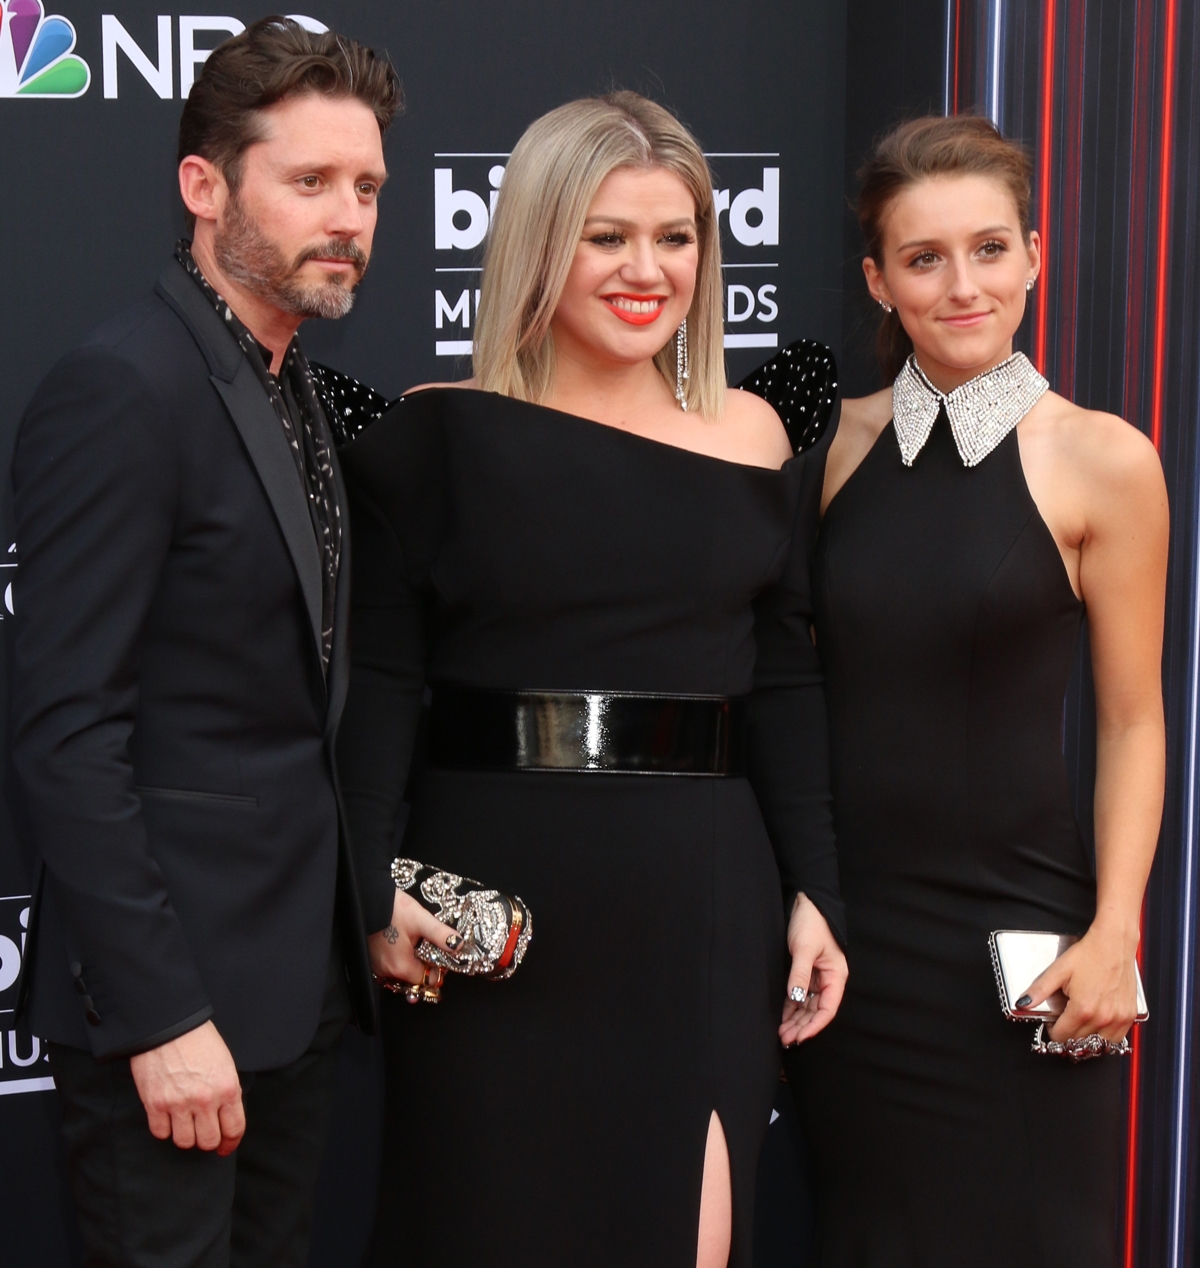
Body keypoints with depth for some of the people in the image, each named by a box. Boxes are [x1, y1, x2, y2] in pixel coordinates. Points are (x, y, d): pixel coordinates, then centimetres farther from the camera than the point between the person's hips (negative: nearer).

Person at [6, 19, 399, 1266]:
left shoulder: (287, 383, 13)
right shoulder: (121, 388, -16)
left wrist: (363, 911, 10)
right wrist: (160, 1015, -22)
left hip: (294, 975, 9)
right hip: (168, 989, -9)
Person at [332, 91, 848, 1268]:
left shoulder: (751, 439, 6)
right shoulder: (439, 432, -1)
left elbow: (784, 685, 9)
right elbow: (379, 680, -3)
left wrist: (811, 892, 4)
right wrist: (376, 887, -12)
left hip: (701, 891, 2)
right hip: (490, 892, -2)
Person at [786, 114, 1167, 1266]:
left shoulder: (1102, 462, -6)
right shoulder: (838, 444, 4)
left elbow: (1131, 723, -4)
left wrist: (1114, 931, -13)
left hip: (1012, 921, -3)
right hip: (845, 913, 3)